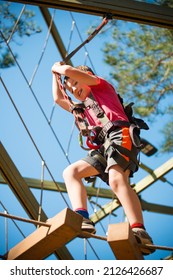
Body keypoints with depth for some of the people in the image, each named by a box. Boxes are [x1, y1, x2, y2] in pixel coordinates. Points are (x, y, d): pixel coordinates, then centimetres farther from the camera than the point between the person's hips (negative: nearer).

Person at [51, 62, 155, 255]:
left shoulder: (100, 85, 22)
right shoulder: (85, 108, 40)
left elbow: (68, 70, 12)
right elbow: (58, 99, 48)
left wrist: (57, 68, 32)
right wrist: (55, 75, 56)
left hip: (119, 134, -8)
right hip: (104, 147, 8)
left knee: (117, 180, -31)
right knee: (70, 172, -8)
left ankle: (140, 232, -47)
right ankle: (82, 219, -30)